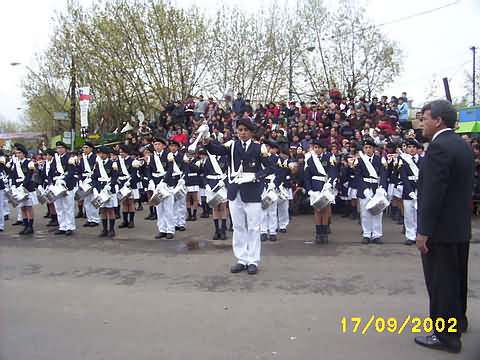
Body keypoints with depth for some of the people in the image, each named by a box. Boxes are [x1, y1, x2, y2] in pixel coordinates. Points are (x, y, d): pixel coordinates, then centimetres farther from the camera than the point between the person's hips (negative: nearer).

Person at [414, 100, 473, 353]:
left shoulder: (438, 147, -19)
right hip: (461, 227, 10)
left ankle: (446, 337, 11)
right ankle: (458, 321, 40)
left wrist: (424, 232, -20)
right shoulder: (463, 146, 11)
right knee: (456, 277, 22)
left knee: (440, 282, 1)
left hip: (441, 228, -10)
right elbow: (465, 186, 15)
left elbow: (433, 192, -24)